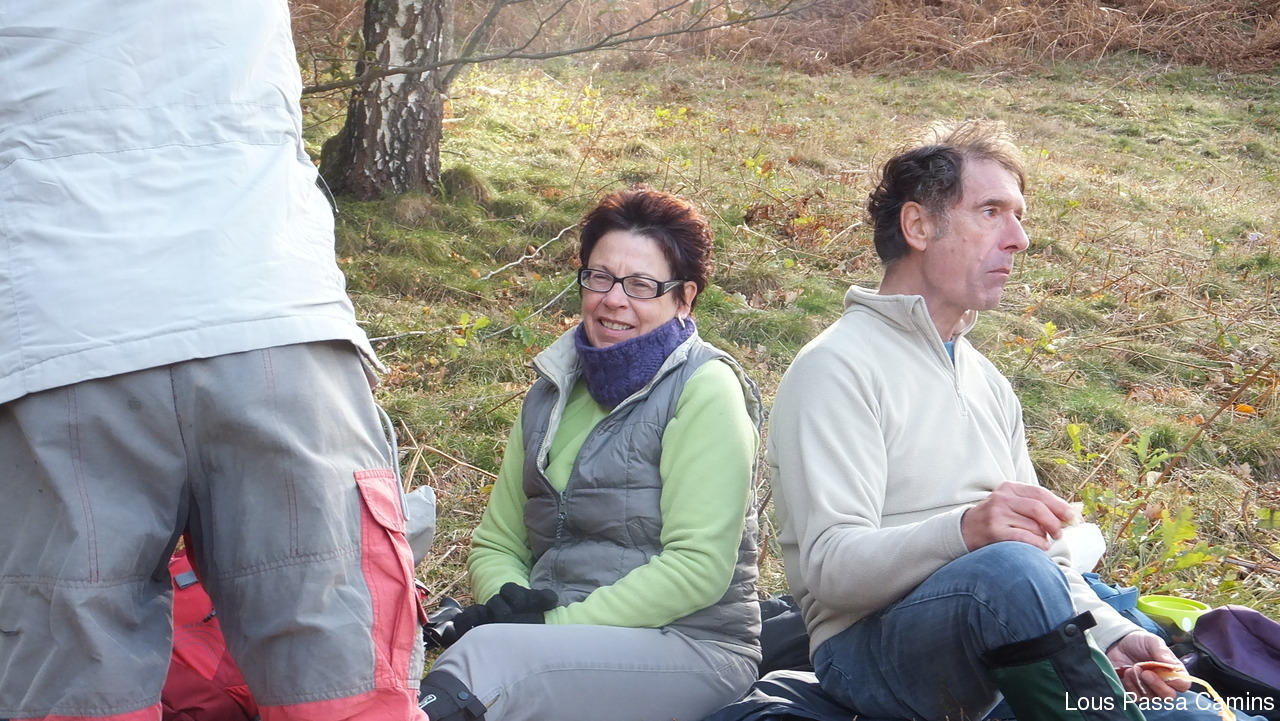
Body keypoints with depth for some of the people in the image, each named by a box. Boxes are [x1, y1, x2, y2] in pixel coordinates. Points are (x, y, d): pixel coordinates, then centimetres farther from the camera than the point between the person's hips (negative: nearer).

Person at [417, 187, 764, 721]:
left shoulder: (703, 390, -4)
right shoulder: (552, 395, 16)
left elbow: (699, 567, -13)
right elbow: (496, 543, 18)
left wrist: (558, 624, -17)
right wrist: (508, 601, -6)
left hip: (689, 651, -5)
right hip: (562, 642, 5)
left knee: (489, 656, -33)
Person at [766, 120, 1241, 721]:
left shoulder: (985, 380, 20)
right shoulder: (837, 368, -7)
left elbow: (1047, 555, 19)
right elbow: (829, 564, -17)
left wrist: (1111, 635, -1)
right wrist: (963, 532, -34)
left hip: (1004, 643, 6)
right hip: (871, 647, -6)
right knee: (1009, 570, -36)